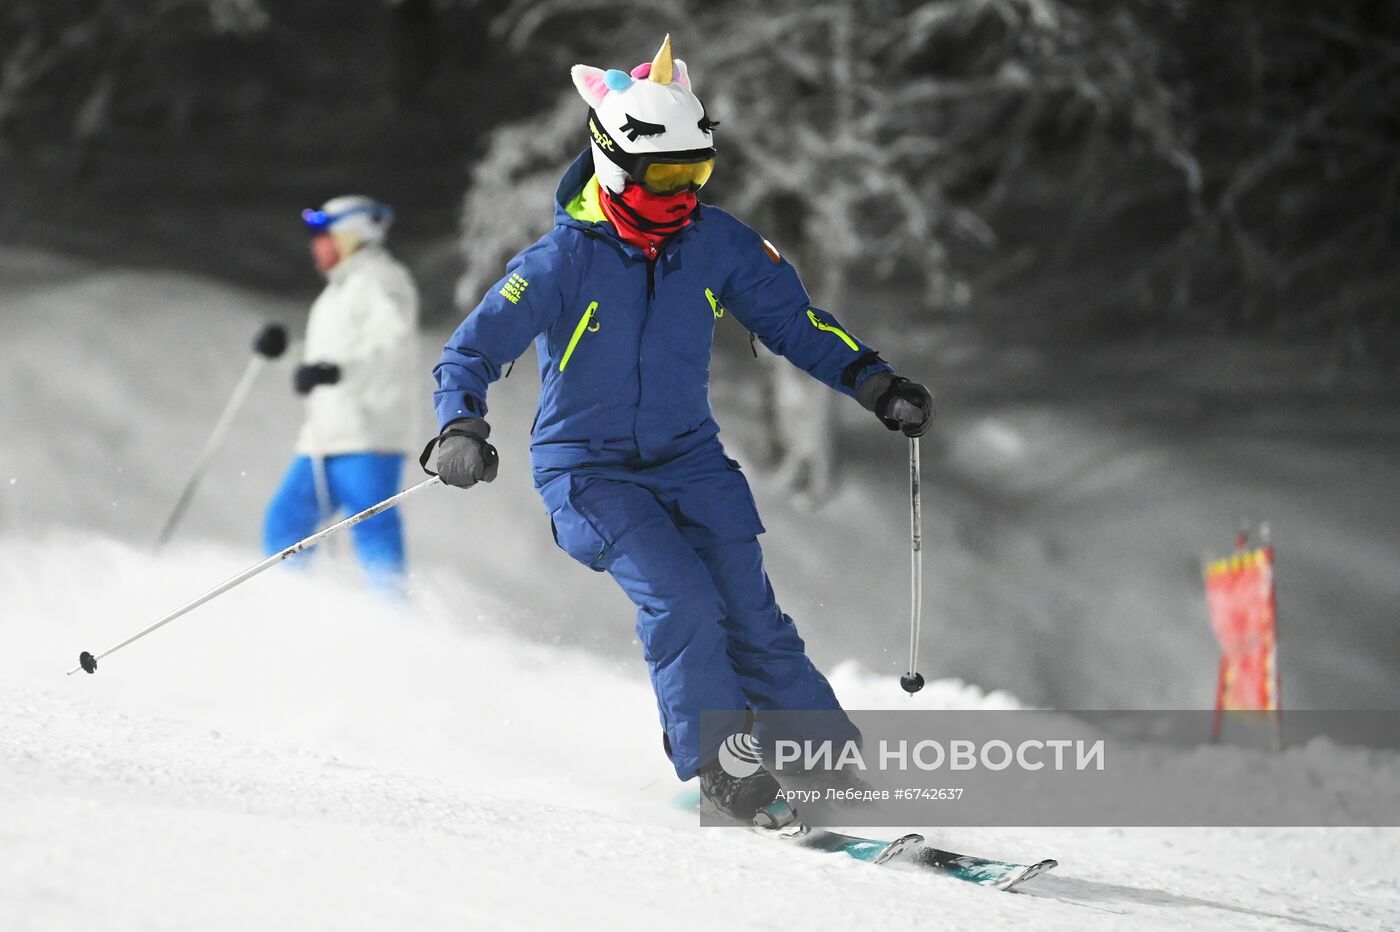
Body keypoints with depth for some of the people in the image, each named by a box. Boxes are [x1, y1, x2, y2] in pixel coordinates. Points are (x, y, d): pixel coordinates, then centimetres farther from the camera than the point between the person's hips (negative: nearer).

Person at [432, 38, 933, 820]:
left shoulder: (716, 243, -4)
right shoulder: (562, 262, -17)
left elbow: (793, 319, 8)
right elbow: (473, 352, -15)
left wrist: (877, 384, -2)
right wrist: (461, 431, -34)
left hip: (689, 461, 4)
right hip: (588, 470, -4)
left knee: (750, 617, -7)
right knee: (681, 601, -24)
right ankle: (722, 773, -14)